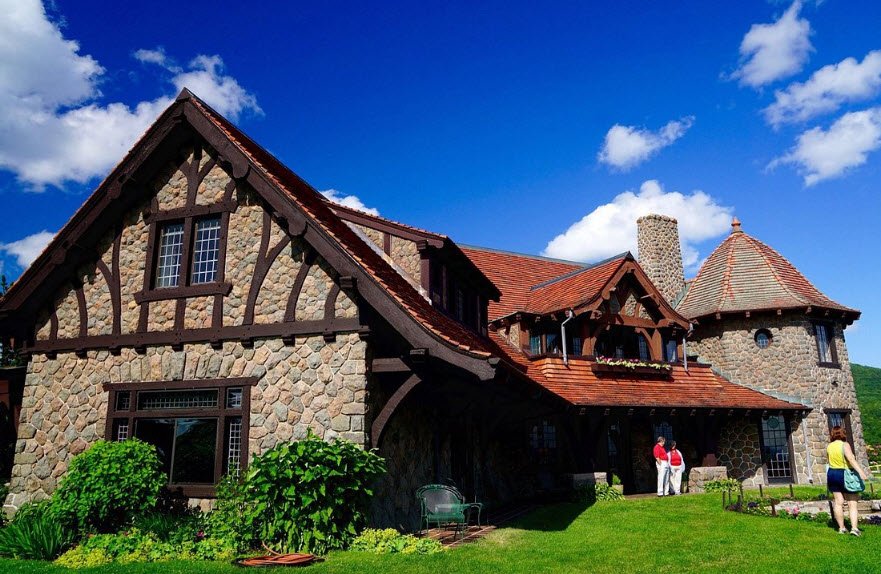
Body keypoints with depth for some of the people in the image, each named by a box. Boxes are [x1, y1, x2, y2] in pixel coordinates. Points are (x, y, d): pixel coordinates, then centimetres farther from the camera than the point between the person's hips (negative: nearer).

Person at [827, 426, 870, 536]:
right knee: (852, 503, -2)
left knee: (838, 502, 7)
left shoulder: (829, 447, 6)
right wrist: (861, 472, -32)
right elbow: (851, 459, -25)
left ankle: (841, 527, 9)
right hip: (845, 474, -5)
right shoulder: (844, 445, -11)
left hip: (832, 474, 5)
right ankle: (854, 527, -11)